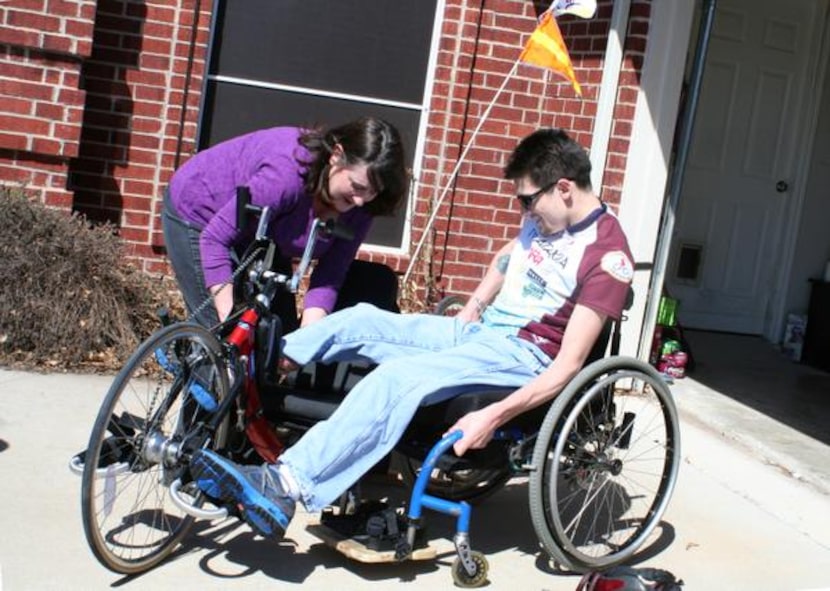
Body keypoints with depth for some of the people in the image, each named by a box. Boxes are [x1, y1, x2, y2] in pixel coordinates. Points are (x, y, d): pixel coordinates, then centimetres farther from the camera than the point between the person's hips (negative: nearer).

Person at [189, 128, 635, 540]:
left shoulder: (607, 253, -18)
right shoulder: (545, 215, 8)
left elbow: (568, 365, -24)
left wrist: (495, 416, -30)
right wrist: (469, 311, 19)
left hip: (524, 354, -9)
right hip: (476, 331, 9)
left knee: (398, 376, -31)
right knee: (361, 320, -7)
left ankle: (286, 485, -35)